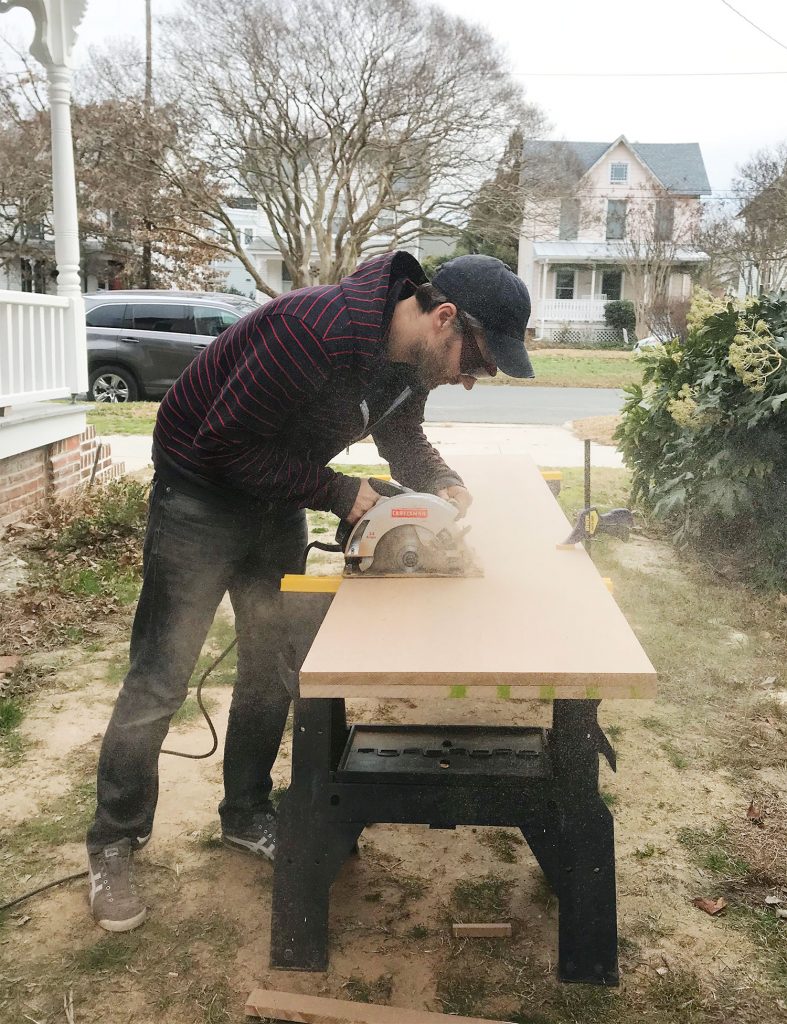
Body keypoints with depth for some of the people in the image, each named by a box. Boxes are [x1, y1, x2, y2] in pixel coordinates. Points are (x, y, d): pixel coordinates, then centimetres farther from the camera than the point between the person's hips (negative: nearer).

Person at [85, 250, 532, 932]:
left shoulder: (410, 357, -9)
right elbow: (224, 443, -29)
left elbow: (402, 436, 10)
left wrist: (444, 483, -11)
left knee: (272, 666, 13)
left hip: (275, 499, 8)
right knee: (158, 681, -1)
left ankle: (247, 817, 31)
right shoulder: (320, 331, -36)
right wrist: (336, 492, -26)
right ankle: (114, 844, 16)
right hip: (201, 487, -8)